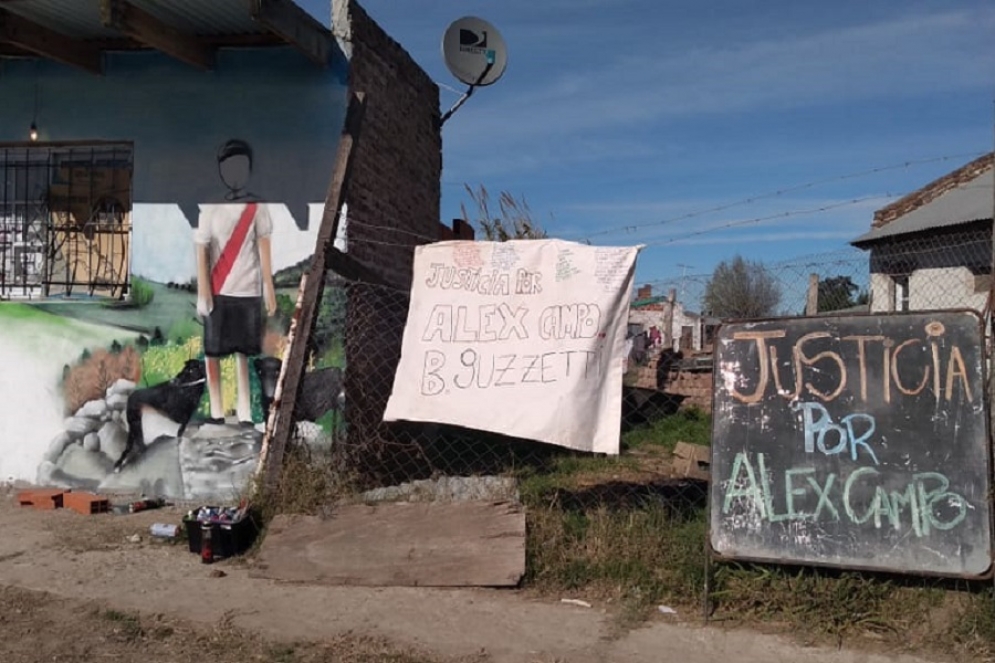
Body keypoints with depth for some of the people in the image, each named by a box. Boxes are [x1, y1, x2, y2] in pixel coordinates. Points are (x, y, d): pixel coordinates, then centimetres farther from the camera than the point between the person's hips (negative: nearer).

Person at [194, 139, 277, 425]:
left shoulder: (257, 207, 3)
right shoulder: (210, 207, -2)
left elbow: (264, 250, 3)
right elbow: (201, 251, -4)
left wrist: (269, 288, -1)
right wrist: (202, 291, -10)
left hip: (248, 290, 1)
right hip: (218, 291, -1)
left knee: (243, 353, 5)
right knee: (212, 352, 4)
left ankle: (244, 412, 9)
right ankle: (216, 411, 12)